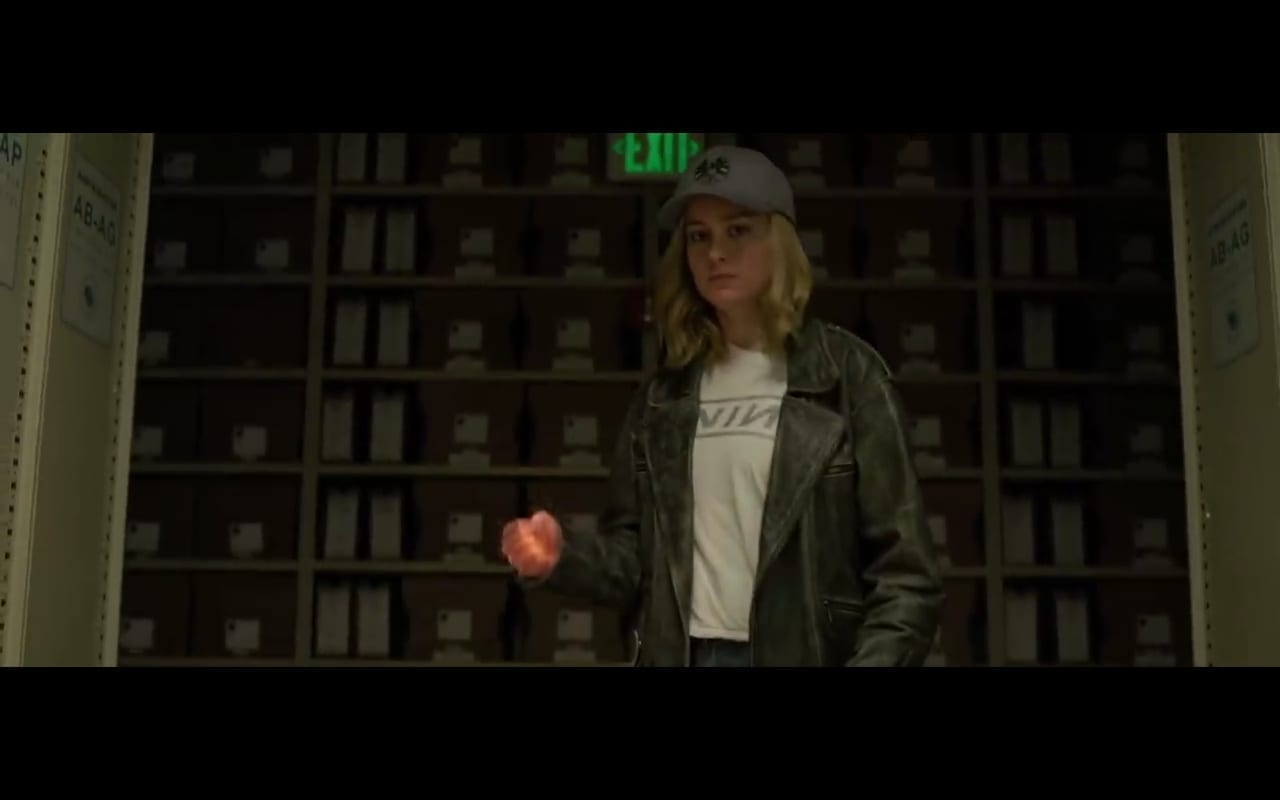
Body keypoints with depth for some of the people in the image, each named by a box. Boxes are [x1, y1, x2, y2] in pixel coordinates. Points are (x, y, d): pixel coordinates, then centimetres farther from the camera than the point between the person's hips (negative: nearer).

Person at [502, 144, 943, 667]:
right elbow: (637, 557, 9)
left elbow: (905, 571, -7)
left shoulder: (846, 374, -4)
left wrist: (875, 660, -20)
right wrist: (562, 558, -10)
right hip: (678, 654, 4)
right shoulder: (664, 393, 8)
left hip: (802, 655, -3)